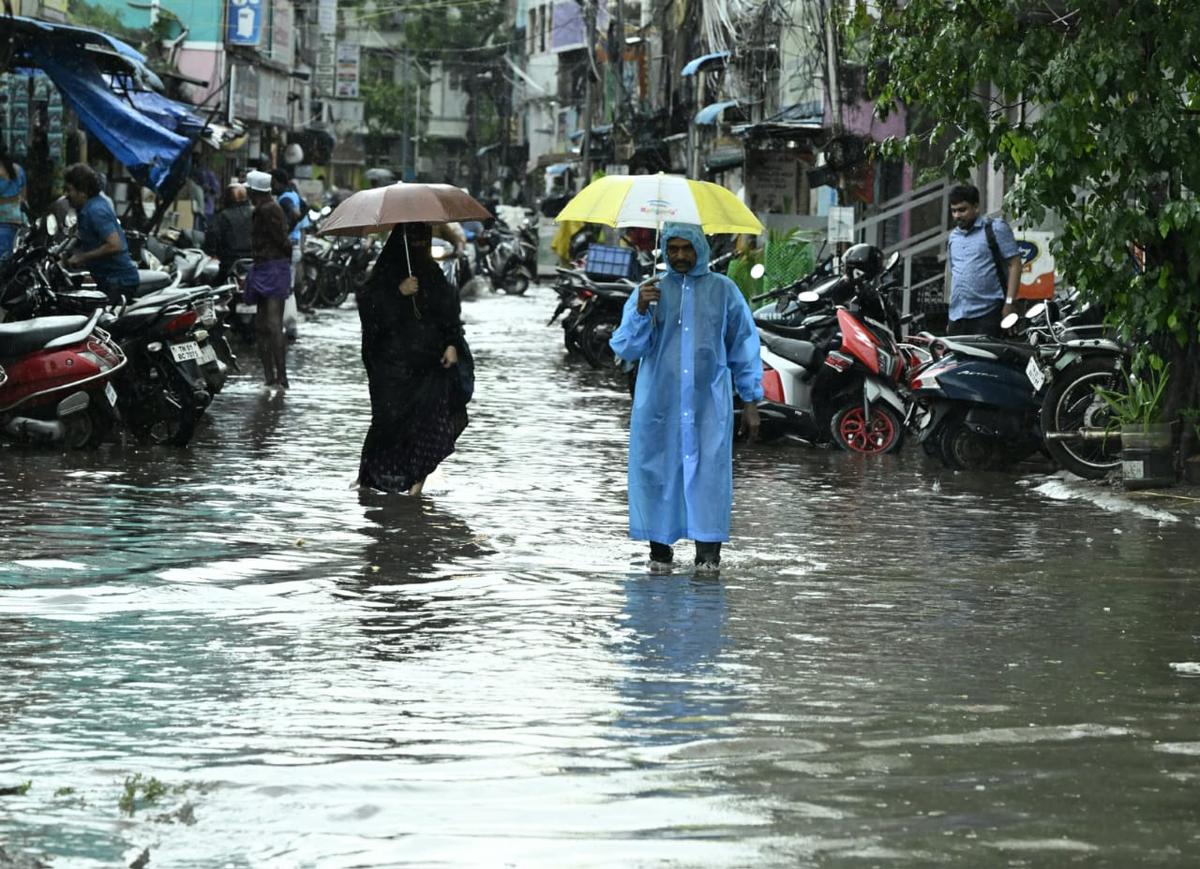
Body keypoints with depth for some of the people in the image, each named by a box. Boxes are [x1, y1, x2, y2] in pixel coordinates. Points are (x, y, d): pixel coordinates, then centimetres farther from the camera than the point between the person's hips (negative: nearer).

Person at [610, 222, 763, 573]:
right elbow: (625, 348, 0)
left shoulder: (723, 290, 6)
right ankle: (660, 550, 9)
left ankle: (708, 553, -4)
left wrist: (750, 402, 8)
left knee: (708, 472, -7)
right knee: (658, 472, 0)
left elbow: (744, 347, 11)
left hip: (709, 406, -1)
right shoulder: (650, 291, 7)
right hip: (659, 405, 1)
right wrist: (641, 310, -17)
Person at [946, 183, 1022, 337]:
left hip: (987, 314, -6)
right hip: (957, 316, 6)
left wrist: (1009, 303, -13)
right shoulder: (953, 236, 20)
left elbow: (1014, 265, -4)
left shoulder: (996, 229, 0)